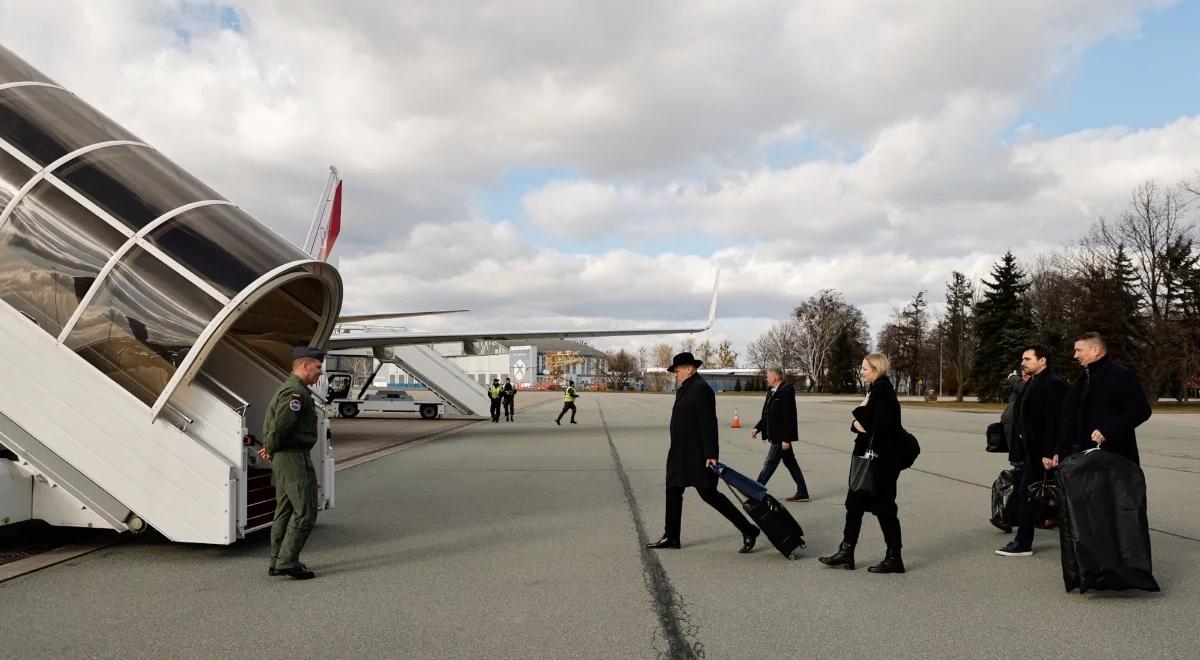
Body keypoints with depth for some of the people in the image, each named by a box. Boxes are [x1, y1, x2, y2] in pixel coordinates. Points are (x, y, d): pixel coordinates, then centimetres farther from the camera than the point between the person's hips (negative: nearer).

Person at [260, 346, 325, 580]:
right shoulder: (295, 391, -17)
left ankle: (278, 561, 21)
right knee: (304, 511, -8)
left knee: (285, 510, 15)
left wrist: (270, 447, 11)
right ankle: (288, 561, -7)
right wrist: (271, 449, -9)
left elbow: (271, 419, 23)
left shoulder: (288, 388, 18)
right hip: (294, 457, -11)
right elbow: (281, 424, -25)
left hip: (283, 458, 11)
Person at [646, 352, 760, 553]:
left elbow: (708, 424, -22)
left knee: (709, 494, -5)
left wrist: (710, 454, -26)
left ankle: (748, 530, 5)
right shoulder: (686, 389, 15)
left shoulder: (700, 389, -16)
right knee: (673, 491, 11)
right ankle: (671, 537, 19)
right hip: (681, 454, 10)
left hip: (697, 455, -10)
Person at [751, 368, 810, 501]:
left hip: (781, 437, -10)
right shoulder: (772, 393, 11)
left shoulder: (786, 392, -18)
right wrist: (757, 428, 9)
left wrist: (786, 439, -23)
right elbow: (767, 416, 19)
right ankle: (802, 493, 19)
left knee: (769, 464, -3)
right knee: (791, 464, 13)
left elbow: (789, 418, -22)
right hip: (776, 436, 10)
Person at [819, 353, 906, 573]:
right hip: (867, 456, 10)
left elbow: (882, 427, -25)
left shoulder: (884, 393, -16)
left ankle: (894, 558, 12)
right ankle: (846, 553, 19)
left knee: (884, 508, 0)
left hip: (881, 461, -10)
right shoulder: (874, 390, 13)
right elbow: (860, 421, 17)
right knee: (855, 504, 12)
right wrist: (856, 425, -5)